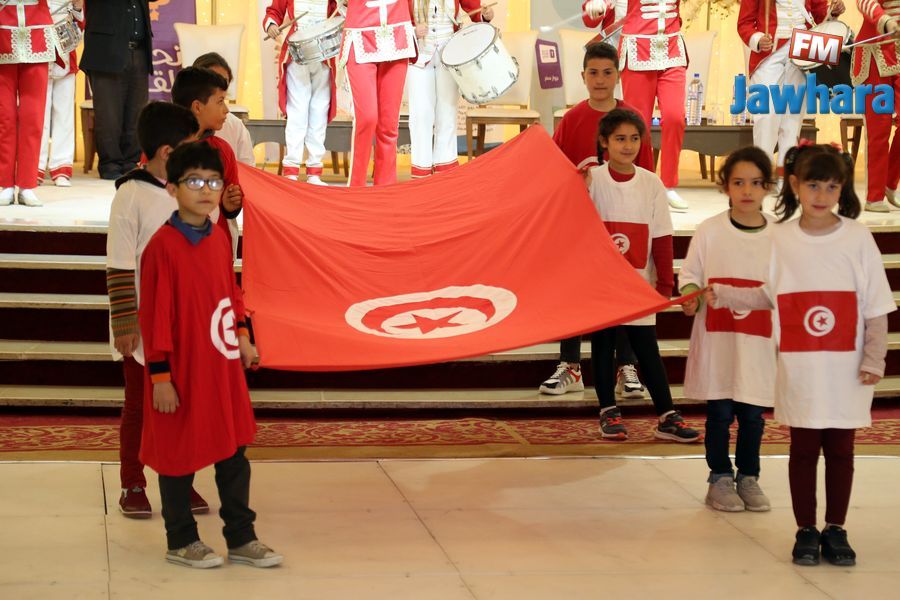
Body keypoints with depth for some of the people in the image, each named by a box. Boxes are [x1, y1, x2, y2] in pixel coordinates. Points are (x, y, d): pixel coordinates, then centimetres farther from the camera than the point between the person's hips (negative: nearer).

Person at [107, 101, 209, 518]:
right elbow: (119, 267, -14)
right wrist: (125, 325, -15)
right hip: (143, 327, -5)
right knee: (138, 407, 8)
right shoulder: (131, 196, -14)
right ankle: (133, 487, 19)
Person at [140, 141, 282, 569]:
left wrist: (241, 336, 15)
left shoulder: (219, 238, 5)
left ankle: (241, 539, 22)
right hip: (183, 372, -7)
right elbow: (154, 315, -16)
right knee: (180, 456, 7)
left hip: (224, 367, 7)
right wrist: (160, 376, -15)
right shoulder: (163, 246, -17)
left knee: (234, 454, 12)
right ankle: (181, 542, 22)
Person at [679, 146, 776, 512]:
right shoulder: (709, 231, -3)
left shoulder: (778, 236, 1)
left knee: (753, 414, 7)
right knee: (719, 413, 5)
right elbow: (690, 274, 4)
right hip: (716, 340, -1)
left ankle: (748, 477, 22)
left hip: (758, 344, 1)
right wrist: (690, 296, -16)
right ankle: (720, 479, 18)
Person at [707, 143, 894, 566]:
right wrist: (723, 295, 3)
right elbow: (769, 295, 12)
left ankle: (836, 530, 20)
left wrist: (874, 359, -4)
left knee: (840, 449, 8)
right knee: (803, 448, 7)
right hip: (799, 370, 1)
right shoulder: (781, 238, 0)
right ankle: (806, 531, 18)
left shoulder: (858, 238, -4)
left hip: (846, 371, -1)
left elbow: (876, 307, -1)